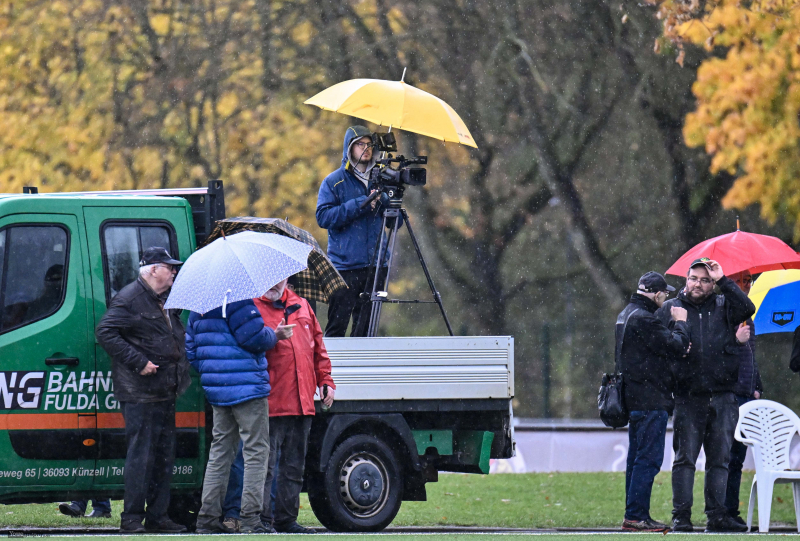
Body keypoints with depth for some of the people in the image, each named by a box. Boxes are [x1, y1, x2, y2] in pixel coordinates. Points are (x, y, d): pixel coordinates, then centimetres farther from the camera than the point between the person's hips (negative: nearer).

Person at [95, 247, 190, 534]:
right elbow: (105, 332, -18)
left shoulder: (165, 301, 19)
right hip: (139, 393, -9)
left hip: (164, 392, 9)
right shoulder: (130, 299, -10)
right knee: (141, 455, -10)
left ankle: (157, 516, 15)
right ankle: (131, 518, -7)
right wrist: (138, 362, -21)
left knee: (164, 455, 10)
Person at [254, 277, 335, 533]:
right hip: (271, 404, -6)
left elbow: (318, 345, 22)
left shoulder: (301, 306, 17)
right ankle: (262, 518, -4)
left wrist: (325, 380, 17)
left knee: (294, 467, 12)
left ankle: (286, 519, 19)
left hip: (302, 403, 6)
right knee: (266, 465, -8)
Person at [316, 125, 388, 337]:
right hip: (345, 266, -4)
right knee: (337, 327, -7)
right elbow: (323, 216, -9)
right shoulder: (334, 182, 4)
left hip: (375, 265, 4)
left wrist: (383, 202, -4)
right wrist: (361, 204, -13)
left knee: (366, 328, 3)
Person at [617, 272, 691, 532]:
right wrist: (680, 322, -1)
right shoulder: (643, 319, -17)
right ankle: (636, 515, -10)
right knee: (648, 459, -8)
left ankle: (633, 515, 18)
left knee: (637, 459, 14)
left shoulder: (626, 315, 16)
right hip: (650, 400, -11)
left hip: (633, 399, 11)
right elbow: (677, 346, -17)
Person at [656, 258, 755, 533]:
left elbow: (747, 309, -11)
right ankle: (681, 517, -1)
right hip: (688, 397, -1)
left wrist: (723, 280, -12)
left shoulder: (723, 306, 8)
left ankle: (717, 515, 11)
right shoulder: (670, 309, 7)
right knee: (685, 458, -3)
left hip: (723, 397, 1)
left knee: (720, 458, 5)